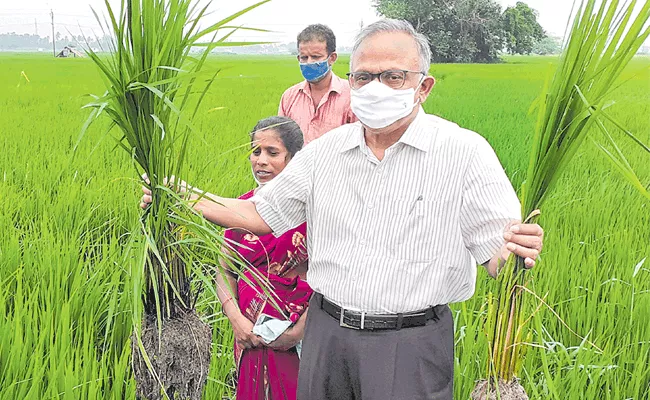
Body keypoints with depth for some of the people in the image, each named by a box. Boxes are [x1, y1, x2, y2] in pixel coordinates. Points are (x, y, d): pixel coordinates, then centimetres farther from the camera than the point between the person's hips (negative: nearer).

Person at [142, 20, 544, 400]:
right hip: (327, 333, 4)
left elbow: (497, 254, -11)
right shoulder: (325, 151, 4)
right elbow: (261, 214, 11)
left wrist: (519, 250, -34)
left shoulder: (465, 152, -9)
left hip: (411, 346, -3)